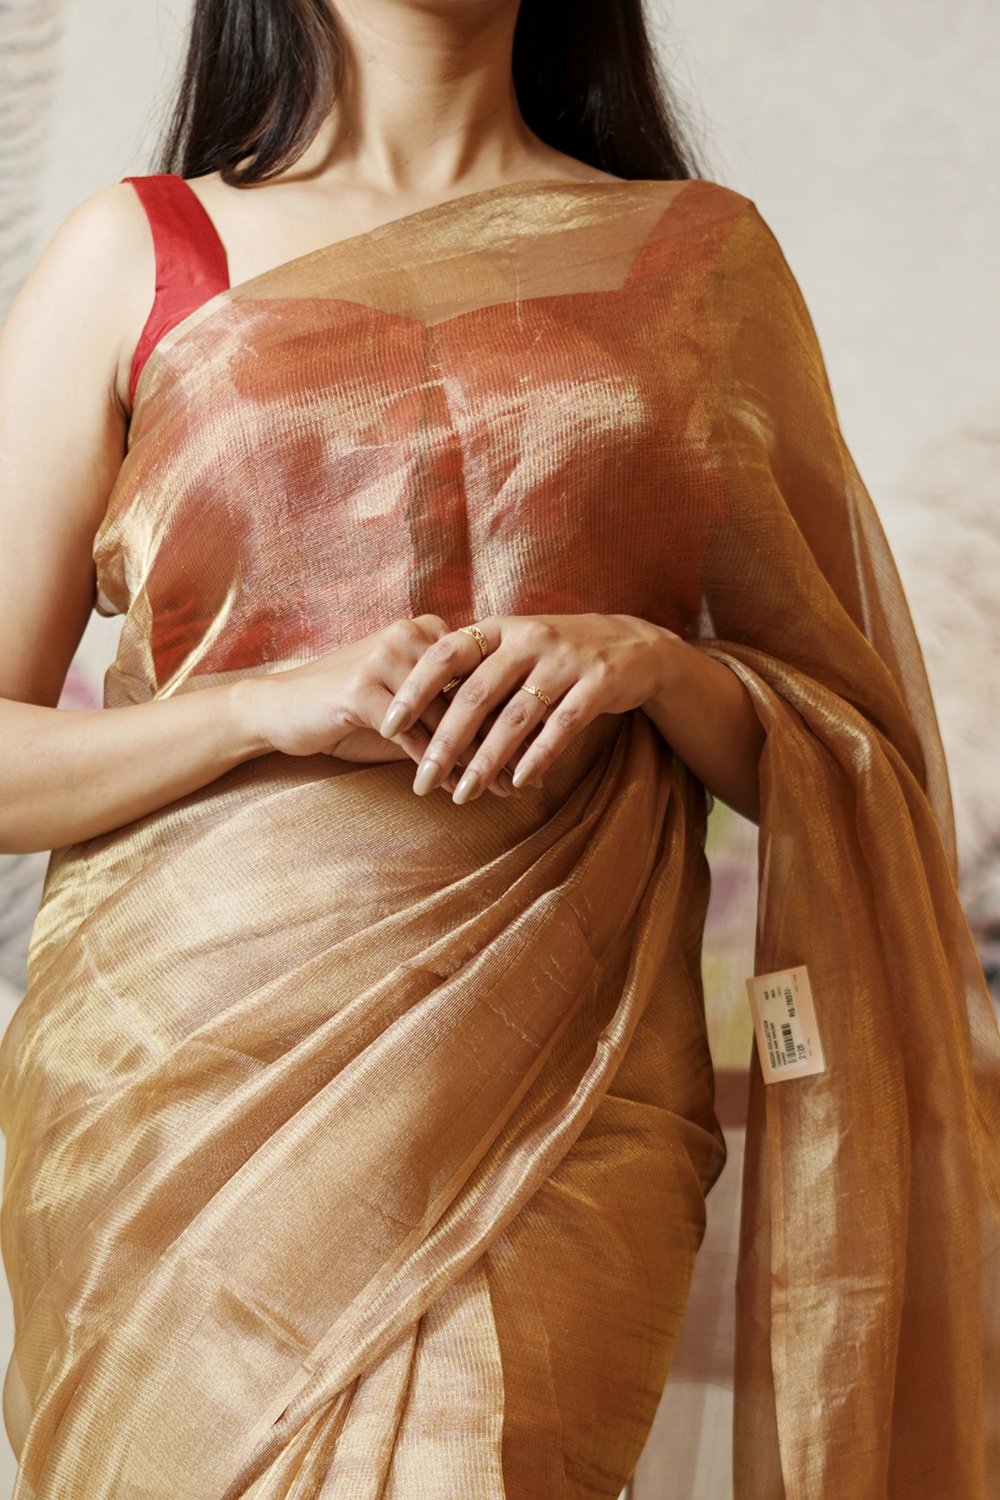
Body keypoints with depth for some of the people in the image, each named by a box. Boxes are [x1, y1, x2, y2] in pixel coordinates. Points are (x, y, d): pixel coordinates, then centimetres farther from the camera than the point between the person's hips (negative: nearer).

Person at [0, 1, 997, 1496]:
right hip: (181, 1086, 0)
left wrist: (654, 665, -9)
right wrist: (275, 706, -12)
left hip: (553, 1117, 0)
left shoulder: (705, 256, 11)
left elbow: (852, 742, 12)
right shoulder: (139, 256, 8)